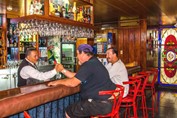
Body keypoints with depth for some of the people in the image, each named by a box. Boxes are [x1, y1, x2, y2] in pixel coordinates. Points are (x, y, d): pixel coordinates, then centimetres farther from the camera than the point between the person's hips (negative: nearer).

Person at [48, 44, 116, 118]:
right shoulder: (93, 62, 14)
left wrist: (58, 82, -1)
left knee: (69, 112, -1)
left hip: (100, 104, -10)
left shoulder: (89, 65, -18)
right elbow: (76, 77, 20)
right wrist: (62, 70, 19)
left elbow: (72, 83, -16)